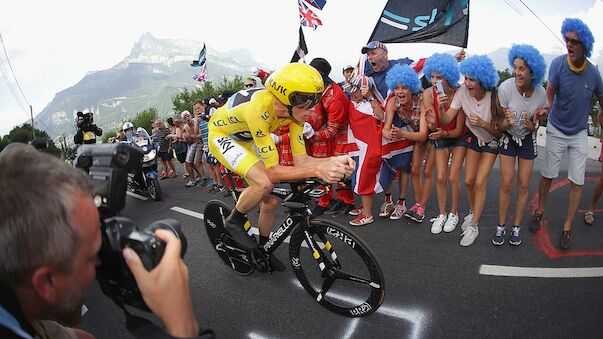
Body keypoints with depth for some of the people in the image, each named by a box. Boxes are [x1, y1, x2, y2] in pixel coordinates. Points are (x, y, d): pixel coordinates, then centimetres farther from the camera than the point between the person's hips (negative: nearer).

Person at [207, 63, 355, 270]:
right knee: (264, 183, -31)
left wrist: (333, 161, -36)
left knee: (271, 201, 1)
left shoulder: (294, 109, -21)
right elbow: (272, 171, -38)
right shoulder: (259, 109, -41)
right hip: (222, 135, -6)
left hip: (246, 139, 6)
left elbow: (300, 160, -19)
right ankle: (234, 222, -2)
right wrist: (317, 170, -47)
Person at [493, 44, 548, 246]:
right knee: (506, 184, -4)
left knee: (523, 186, 5)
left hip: (527, 140, 2)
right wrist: (508, 122, -37)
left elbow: (535, 127, -3)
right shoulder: (505, 88, -22)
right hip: (507, 138, -2)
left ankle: (516, 227, 21)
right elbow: (501, 125, -14)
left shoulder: (540, 93, -15)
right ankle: (501, 226, 12)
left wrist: (532, 125, -26)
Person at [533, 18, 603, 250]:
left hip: (579, 133, 2)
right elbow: (549, 94, -15)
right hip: (556, 130, -1)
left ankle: (567, 227, 15)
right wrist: (545, 111, -33)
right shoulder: (558, 64, -15)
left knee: (577, 182, 2)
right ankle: (539, 211, 33)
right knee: (547, 175, 9)